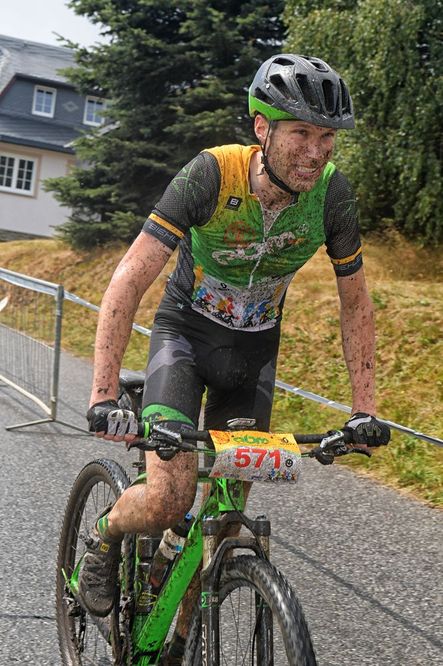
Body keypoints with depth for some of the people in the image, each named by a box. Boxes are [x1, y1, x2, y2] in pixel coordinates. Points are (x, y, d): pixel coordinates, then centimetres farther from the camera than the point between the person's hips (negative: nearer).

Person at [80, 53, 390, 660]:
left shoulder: (332, 192, -17)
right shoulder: (212, 174, -27)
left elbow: (355, 303, -5)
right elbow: (130, 280, -29)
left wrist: (364, 408, -8)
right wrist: (103, 396, -36)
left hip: (254, 349, 3)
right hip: (186, 334, -3)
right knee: (169, 500, -21)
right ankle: (105, 535, 15)